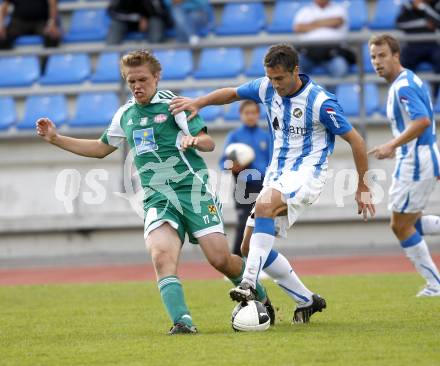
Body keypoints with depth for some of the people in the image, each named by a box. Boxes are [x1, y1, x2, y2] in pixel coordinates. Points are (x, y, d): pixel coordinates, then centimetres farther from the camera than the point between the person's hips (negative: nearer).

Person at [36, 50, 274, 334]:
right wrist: (56, 139, 25)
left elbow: (209, 142, -3)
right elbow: (102, 148, 31)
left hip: (192, 190, -4)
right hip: (158, 198, 4)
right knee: (162, 257, -23)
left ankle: (260, 297, 18)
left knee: (221, 259, -9)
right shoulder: (125, 115, 16)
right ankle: (182, 321, -31)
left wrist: (193, 140, -26)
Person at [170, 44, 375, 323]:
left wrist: (363, 188, -6)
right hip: (277, 173, 8)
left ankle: (249, 284, -42)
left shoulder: (321, 102, -17)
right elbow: (232, 93, 19)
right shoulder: (266, 88, 1)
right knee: (250, 246, 1)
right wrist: (198, 102, 2)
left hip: (307, 172, -8)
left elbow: (356, 141, -10)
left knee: (265, 205, -37)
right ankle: (307, 302, 12)